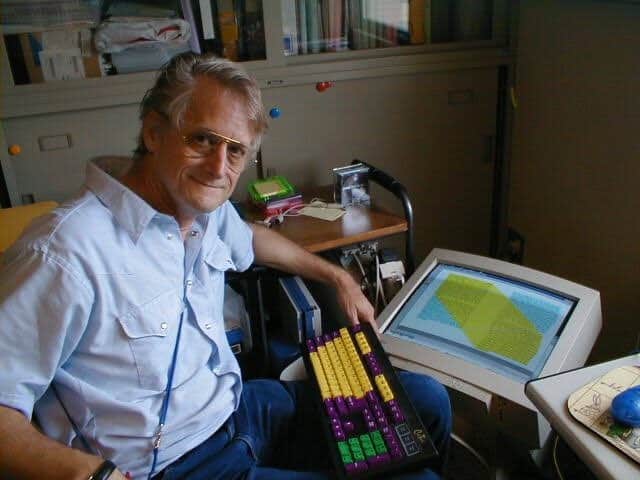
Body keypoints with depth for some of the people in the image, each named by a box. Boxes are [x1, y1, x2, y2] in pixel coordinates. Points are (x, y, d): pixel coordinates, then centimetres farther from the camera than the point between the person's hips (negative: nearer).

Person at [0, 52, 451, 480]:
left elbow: (250, 239, 24)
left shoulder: (206, 209, -1)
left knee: (427, 400, 10)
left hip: (239, 406, 8)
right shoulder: (67, 252, -26)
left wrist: (338, 277, 29)